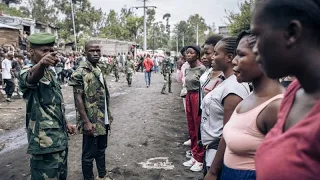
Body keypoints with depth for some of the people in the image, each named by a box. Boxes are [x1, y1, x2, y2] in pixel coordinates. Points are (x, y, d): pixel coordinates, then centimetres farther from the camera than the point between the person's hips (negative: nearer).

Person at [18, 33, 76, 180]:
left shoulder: (49, 73, 13)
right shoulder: (27, 72, -13)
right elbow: (32, 77, -40)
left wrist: (65, 123, 20)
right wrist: (41, 63, -61)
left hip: (60, 137, 9)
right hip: (45, 141, -9)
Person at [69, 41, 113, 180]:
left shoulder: (100, 70, 9)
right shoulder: (80, 72, -15)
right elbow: (78, 99, -17)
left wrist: (108, 115, 15)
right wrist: (86, 122, -20)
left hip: (103, 121, 8)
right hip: (91, 122, -8)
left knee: (101, 149, 21)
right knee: (89, 154, 7)